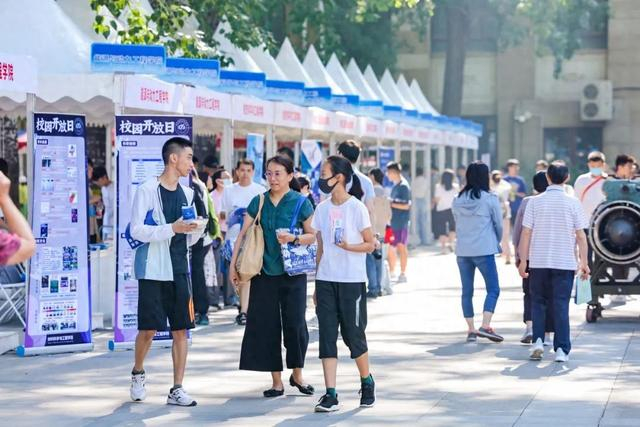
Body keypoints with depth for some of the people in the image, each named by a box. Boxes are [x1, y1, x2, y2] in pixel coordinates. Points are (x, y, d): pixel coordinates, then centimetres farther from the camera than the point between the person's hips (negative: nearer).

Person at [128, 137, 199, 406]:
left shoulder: (187, 193, 13)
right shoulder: (147, 190, -6)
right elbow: (137, 230, -14)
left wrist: (194, 230, -3)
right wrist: (172, 228, -22)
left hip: (179, 270, 6)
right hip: (153, 270, -5)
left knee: (181, 329, 1)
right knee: (148, 329, -3)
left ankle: (177, 389, 6)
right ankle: (138, 373, 24)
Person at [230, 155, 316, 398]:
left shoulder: (300, 202, -2)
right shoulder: (259, 202, 6)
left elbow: (313, 235, -1)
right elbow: (243, 234, 7)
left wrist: (294, 239, -20)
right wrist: (233, 266, 1)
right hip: (264, 273, 3)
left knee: (295, 324, -4)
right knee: (267, 326, 2)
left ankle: (297, 374, 17)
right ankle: (277, 381, 10)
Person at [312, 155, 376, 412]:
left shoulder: (356, 208, -6)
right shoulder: (322, 209, 8)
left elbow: (370, 244, -4)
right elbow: (321, 248, 13)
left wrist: (349, 246, -23)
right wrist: (317, 285, 12)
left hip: (352, 281, -5)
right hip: (326, 280, 5)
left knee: (354, 335, 3)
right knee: (326, 336, -2)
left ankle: (367, 384, 26)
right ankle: (330, 395, -2)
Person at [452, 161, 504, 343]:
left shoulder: (457, 200, 5)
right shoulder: (490, 199, -6)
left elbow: (457, 223, 10)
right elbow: (499, 224, 2)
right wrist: (497, 242, 20)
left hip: (462, 251, 5)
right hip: (484, 250, -4)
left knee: (467, 291, 10)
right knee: (493, 289, 1)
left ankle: (471, 330, 10)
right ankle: (485, 326, -13)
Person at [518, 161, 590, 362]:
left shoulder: (535, 202, -2)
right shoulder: (573, 203, -3)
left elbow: (526, 233, -3)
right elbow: (581, 235, -2)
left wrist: (523, 261, 3)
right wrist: (584, 262, 6)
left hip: (539, 261, 1)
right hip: (565, 262, 0)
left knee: (538, 302, 14)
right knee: (561, 305, 4)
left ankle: (537, 340, -1)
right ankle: (561, 349, -1)